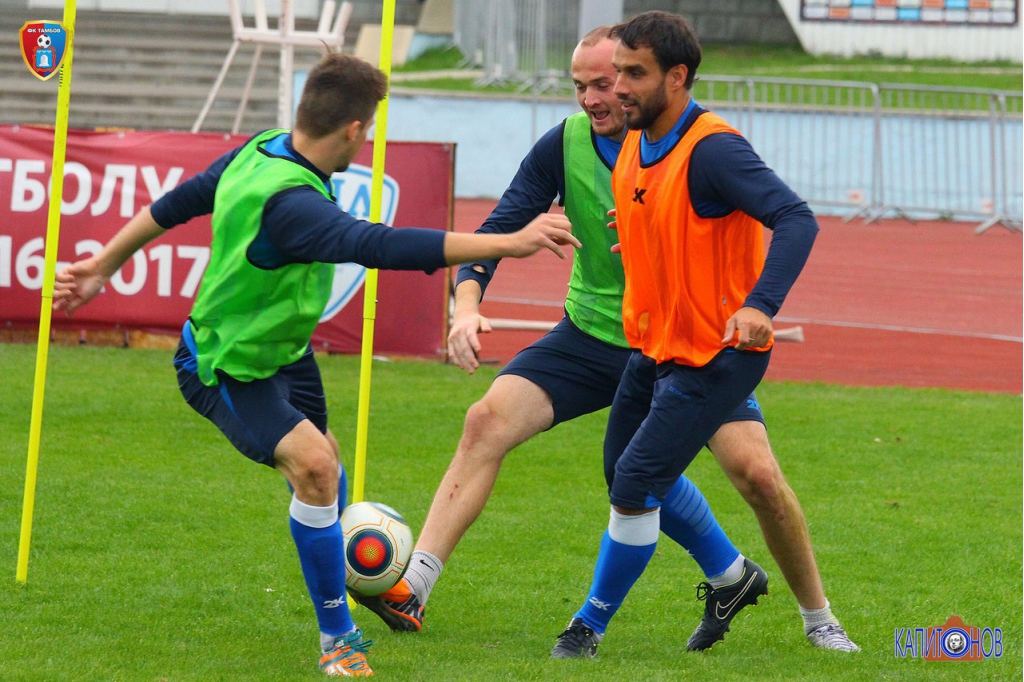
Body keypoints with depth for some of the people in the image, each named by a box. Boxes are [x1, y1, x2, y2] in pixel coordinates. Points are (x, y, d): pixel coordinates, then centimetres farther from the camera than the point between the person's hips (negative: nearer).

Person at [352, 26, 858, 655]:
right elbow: (499, 228, -8)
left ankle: (819, 619, 9)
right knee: (489, 419, -17)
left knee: (757, 473, -15)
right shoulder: (564, 145, -7)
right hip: (591, 337, 2)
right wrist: (467, 304, -26)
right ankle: (412, 591, -19)